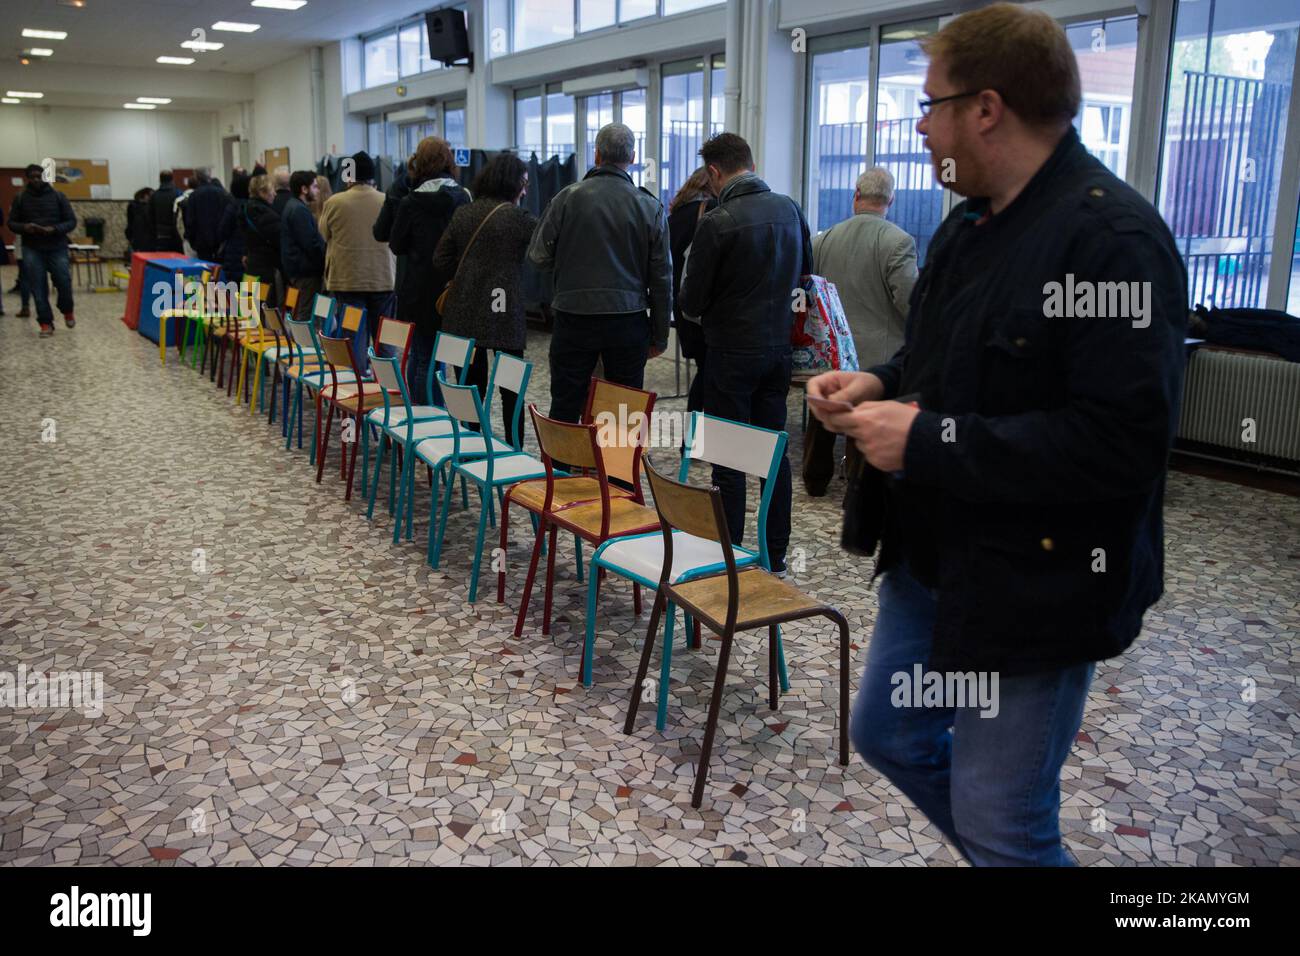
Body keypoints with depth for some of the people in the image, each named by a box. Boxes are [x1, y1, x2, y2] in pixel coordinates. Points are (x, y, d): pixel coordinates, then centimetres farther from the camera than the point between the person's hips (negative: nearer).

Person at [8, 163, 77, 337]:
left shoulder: (58, 196, 2)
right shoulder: (20, 198, 5)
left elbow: (71, 221, 2)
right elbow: (12, 223, 9)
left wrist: (54, 229, -17)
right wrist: (24, 227, -14)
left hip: (57, 248, -1)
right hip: (32, 249, 1)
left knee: (63, 282, -6)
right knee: (38, 288, -2)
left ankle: (67, 311, 23)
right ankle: (46, 323, 5)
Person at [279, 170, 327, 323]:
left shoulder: (291, 206, 18)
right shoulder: (300, 210, -14)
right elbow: (311, 243, -20)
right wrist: (325, 263, -13)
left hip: (296, 269, 10)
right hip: (306, 270, -10)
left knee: (301, 313, 15)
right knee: (307, 314, -8)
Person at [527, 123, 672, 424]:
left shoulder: (567, 198, -5)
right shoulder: (650, 207, 0)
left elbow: (538, 257, 0)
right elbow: (662, 277, 3)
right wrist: (659, 337, 11)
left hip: (574, 320, -1)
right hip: (629, 322, 1)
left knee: (564, 411, 6)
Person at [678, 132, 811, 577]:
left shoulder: (717, 223, -17)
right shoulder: (790, 209, 2)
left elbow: (691, 302, -11)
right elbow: (804, 273, 16)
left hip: (733, 352, -6)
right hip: (779, 348, 6)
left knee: (728, 460, 3)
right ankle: (776, 556, 20)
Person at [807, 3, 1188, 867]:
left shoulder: (1114, 238, -21)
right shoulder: (973, 222, 8)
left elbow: (1124, 441, -29)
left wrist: (928, 440, -25)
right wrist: (882, 385, 0)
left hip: (1033, 585, -9)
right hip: (934, 553, 9)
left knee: (1003, 828, 4)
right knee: (889, 734, 23)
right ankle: (1005, 848, 45)